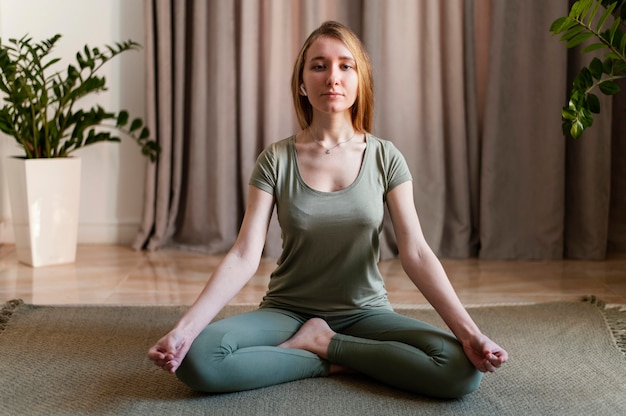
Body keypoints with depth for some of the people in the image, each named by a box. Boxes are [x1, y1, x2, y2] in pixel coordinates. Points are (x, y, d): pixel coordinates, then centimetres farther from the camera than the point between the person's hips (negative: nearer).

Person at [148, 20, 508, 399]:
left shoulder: (385, 158, -3)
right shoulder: (277, 160, -4)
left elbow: (416, 252, -10)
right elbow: (244, 256, -12)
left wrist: (470, 332, -24)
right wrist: (184, 329, -27)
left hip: (365, 312, 1)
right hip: (288, 311, -1)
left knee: (463, 370, -27)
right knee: (198, 358, -31)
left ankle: (320, 343, -11)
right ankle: (335, 363, -12)